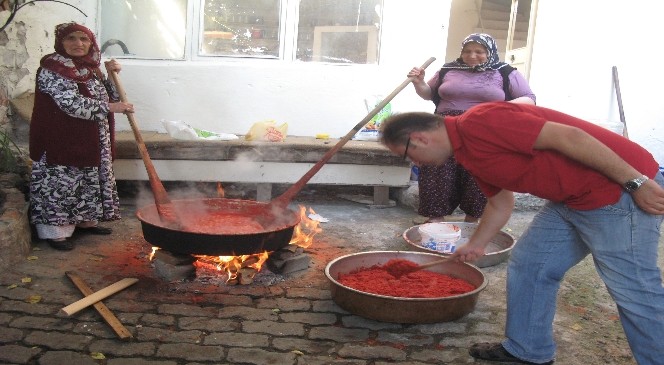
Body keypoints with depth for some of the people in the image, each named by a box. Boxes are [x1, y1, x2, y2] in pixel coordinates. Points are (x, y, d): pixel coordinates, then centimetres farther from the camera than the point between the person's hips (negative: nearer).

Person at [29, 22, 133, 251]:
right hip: (60, 141, -8)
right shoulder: (52, 68, -15)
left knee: (89, 181, 16)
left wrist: (110, 74, 3)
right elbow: (72, 103, -25)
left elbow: (107, 95, 19)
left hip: (90, 142, 8)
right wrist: (110, 107, -24)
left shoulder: (89, 68, 10)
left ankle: (84, 220, 30)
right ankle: (54, 231, 7)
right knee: (61, 182, -2)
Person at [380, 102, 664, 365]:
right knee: (528, 266, 13)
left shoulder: (478, 123, -22)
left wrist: (636, 182, -21)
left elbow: (569, 136, -25)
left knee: (633, 290, -1)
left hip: (618, 191, -10)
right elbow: (500, 203, 23)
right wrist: (475, 245, 32)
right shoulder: (467, 152, 9)